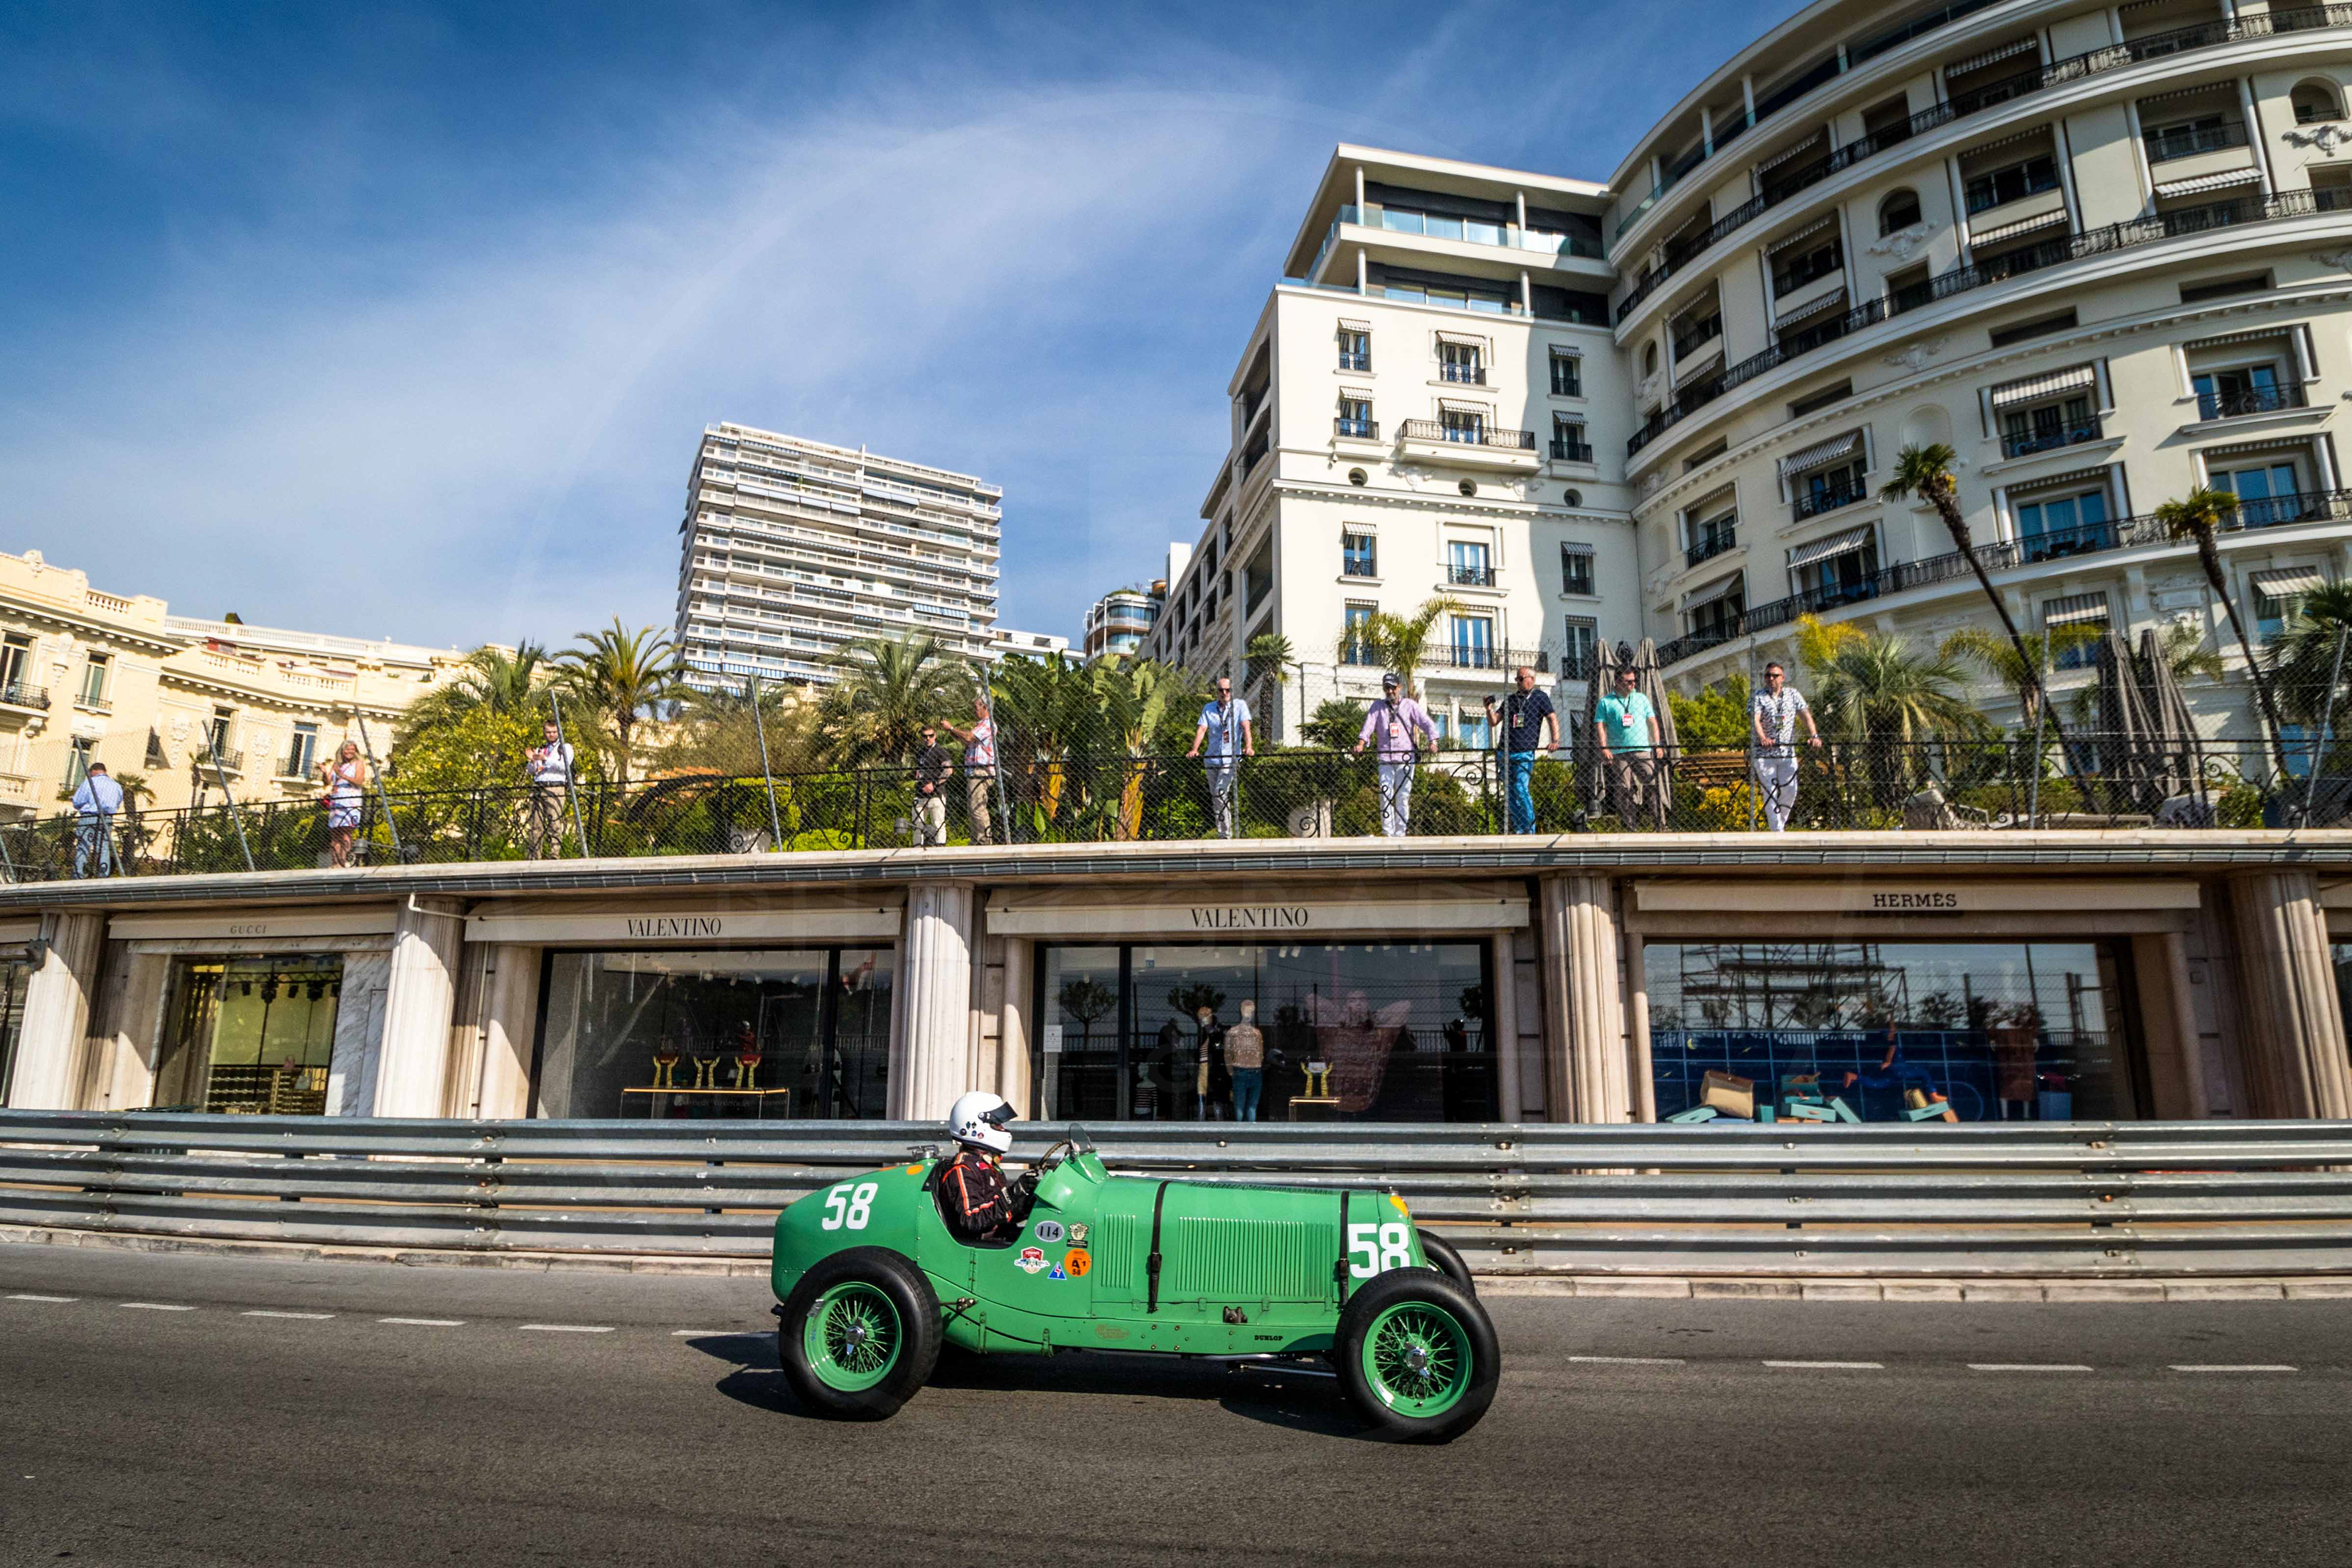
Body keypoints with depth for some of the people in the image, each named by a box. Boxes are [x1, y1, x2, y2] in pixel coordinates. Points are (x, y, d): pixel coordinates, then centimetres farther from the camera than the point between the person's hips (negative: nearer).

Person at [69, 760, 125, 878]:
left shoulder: (90, 782, -1)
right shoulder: (116, 786, 12)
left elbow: (77, 802, -1)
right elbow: (118, 806, 15)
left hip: (89, 818, -4)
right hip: (107, 820, 4)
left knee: (82, 848, -1)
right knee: (104, 849, 5)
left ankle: (78, 877, -4)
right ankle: (104, 876, 2)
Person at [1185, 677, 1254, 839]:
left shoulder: (1240, 705, 3)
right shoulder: (1209, 709, 10)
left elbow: (1246, 727, -9)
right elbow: (1202, 729, -2)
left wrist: (1249, 747, -26)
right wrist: (1194, 749, -18)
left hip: (1231, 758, -4)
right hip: (1212, 759, 4)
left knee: (1220, 793, -17)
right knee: (1215, 797, 6)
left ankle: (1225, 834, -13)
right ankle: (1223, 832, 17)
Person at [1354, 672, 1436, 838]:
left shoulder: (1410, 705, 7)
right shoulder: (1378, 706, 11)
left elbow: (1427, 723, 0)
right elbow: (1368, 726, 0)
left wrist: (1433, 741, -17)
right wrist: (1361, 743, -17)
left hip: (1406, 757, -1)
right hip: (1385, 758, 1)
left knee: (1403, 796, -2)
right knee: (1385, 795, -7)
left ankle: (1400, 833, 3)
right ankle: (1387, 833, -5)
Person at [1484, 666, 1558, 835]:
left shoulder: (1540, 698, 6)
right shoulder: (1510, 700, 19)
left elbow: (1552, 718, -2)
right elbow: (1493, 721, 17)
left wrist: (1555, 741, -17)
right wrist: (1489, 709, -4)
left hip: (1525, 753, -6)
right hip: (1506, 753, 6)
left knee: (1521, 789, -17)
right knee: (1511, 792, 5)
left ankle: (1530, 830, -12)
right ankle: (1518, 830, 12)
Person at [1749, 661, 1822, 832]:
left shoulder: (1793, 694, 9)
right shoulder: (1758, 697, -1)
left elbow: (1806, 716, 0)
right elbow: (1754, 720, -16)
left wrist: (1814, 735, -17)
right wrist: (1762, 738, -35)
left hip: (1788, 753, 3)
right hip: (1764, 754, -3)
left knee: (1790, 791, -1)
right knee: (1770, 793, -5)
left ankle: (1781, 822, 21)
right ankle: (1777, 831, -1)